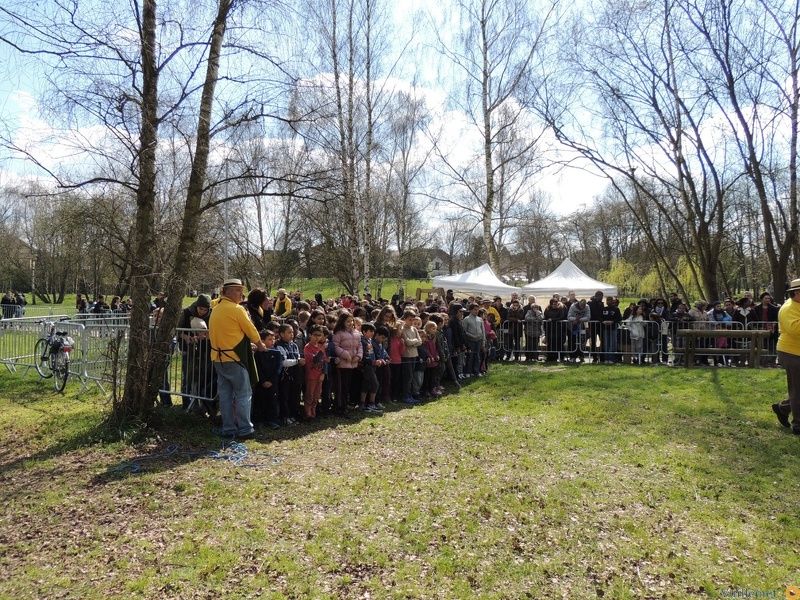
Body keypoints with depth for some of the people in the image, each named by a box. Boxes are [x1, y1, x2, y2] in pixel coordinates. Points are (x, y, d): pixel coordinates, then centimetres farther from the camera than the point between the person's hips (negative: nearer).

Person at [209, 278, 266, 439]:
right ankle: (245, 429, 3)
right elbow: (251, 330, -7)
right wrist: (260, 345, 12)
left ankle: (228, 428, 16)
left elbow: (212, 334, 16)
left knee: (225, 394, 11)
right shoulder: (237, 309, -13)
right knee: (243, 394, 0)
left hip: (218, 358, 8)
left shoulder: (215, 310, 11)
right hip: (234, 358, -8)